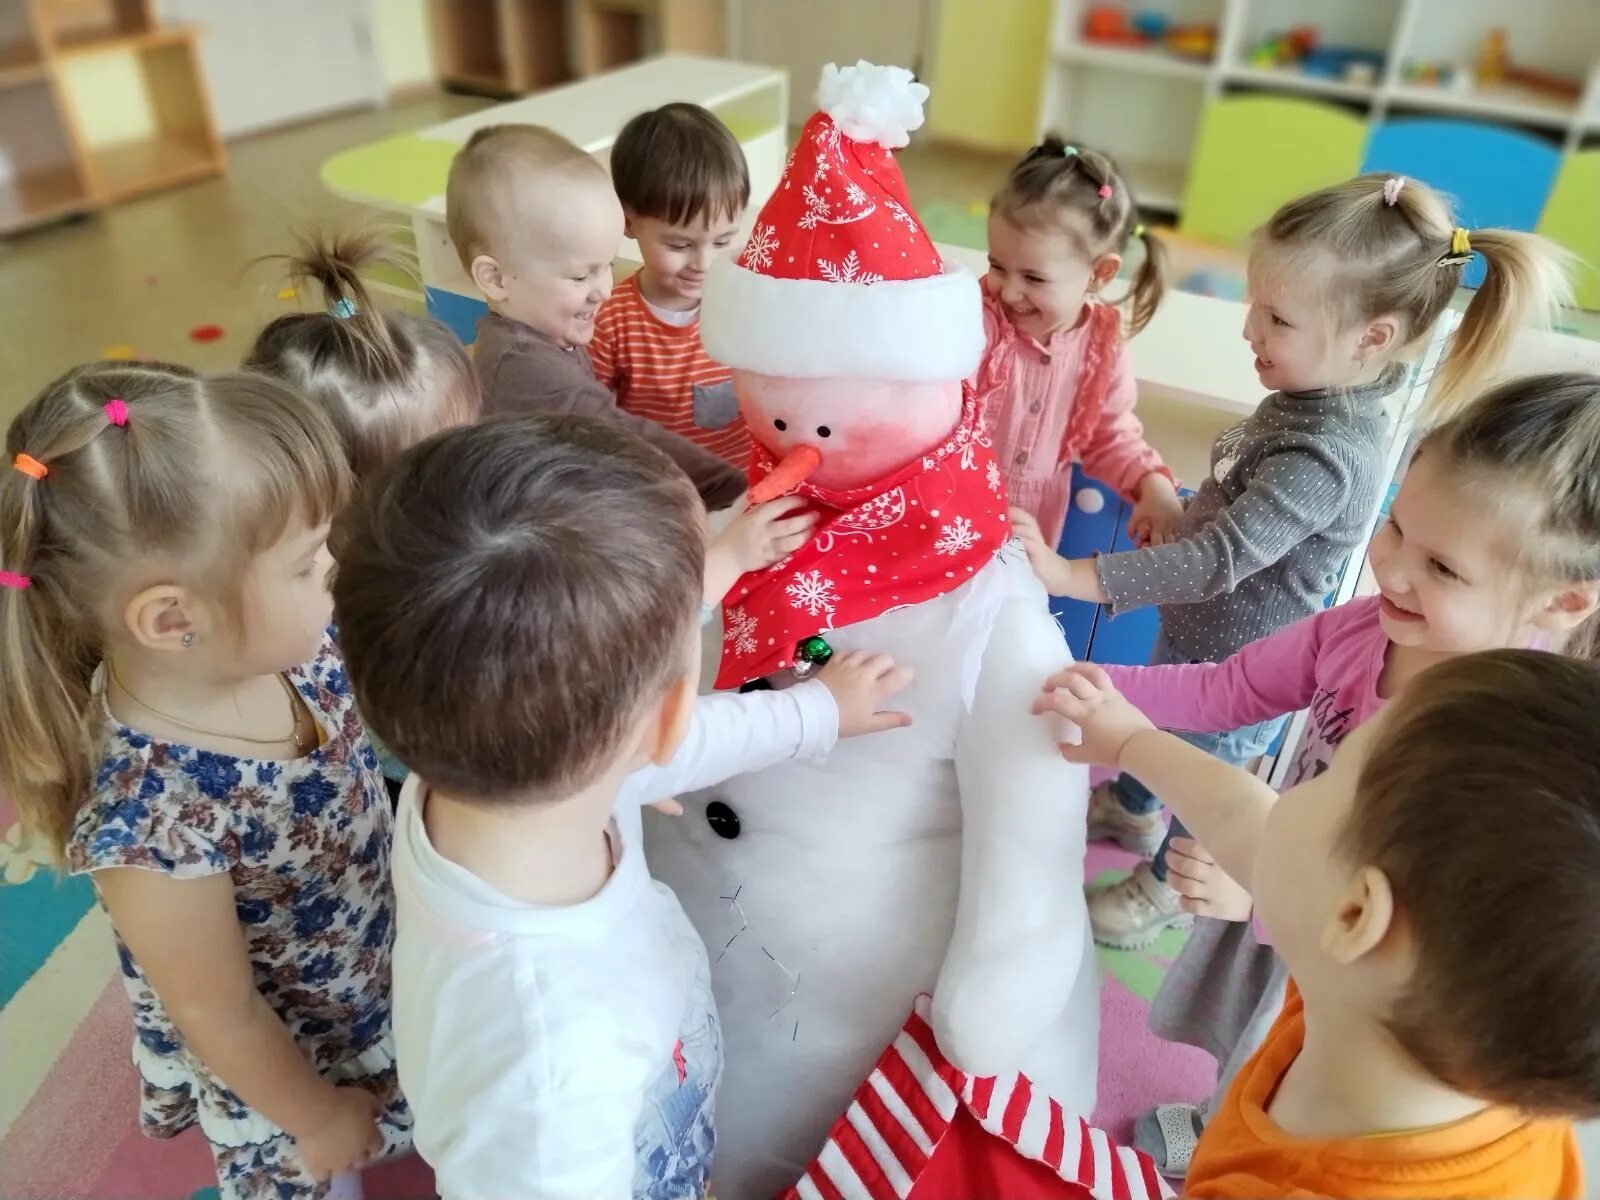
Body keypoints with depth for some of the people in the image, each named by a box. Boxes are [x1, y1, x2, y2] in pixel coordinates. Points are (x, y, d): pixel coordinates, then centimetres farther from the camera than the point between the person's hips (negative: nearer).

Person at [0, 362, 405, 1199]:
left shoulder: (289, 648, -22)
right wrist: (315, 1117, -7)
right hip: (280, 1076, -5)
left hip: (378, 987, 5)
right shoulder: (152, 818, -39)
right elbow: (223, 1020, -24)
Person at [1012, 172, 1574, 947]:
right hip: (1198, 628, 8)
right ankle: (1130, 809, 60)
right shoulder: (1319, 393, -9)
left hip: (1236, 666, -8)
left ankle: (1168, 885, 46)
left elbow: (1219, 560, -41)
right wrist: (1177, 506, 15)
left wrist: (1071, 575, -45)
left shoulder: (1324, 456, -37)